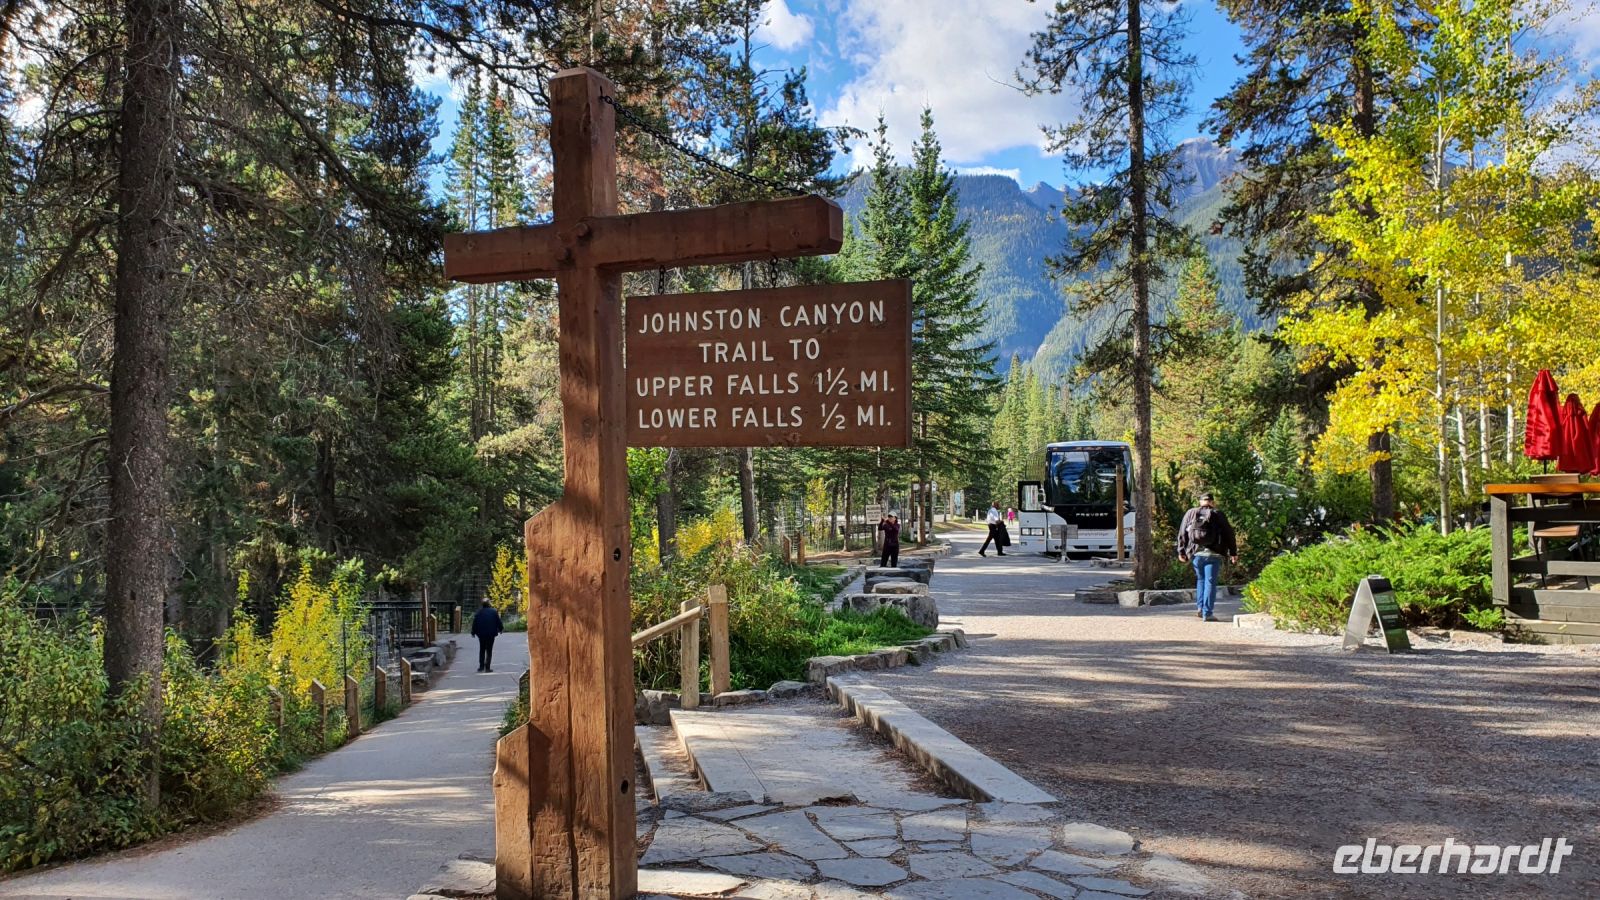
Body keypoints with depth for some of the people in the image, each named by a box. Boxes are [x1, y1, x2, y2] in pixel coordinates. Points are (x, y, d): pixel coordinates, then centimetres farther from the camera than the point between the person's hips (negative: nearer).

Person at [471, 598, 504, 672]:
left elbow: (475, 623, 0)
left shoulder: (479, 612, -6)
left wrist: (473, 632, 11)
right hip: (491, 634, -1)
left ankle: (481, 666, 12)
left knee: (482, 650, 14)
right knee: (489, 651, 3)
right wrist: (501, 629, 18)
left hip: (481, 634, 1)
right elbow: (498, 622, 0)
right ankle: (487, 667, -2)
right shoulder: (493, 611, -7)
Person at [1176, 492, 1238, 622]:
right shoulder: (1218, 515, 1)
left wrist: (1181, 552, 11)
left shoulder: (1190, 513, 9)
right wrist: (1233, 553, 7)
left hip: (1196, 553, 3)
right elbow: (1229, 534, 1)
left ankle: (1200, 607, 13)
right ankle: (1207, 614, -4)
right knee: (1210, 582, -1)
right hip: (1213, 554, -3)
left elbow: (1182, 533, 7)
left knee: (1200, 579, 21)